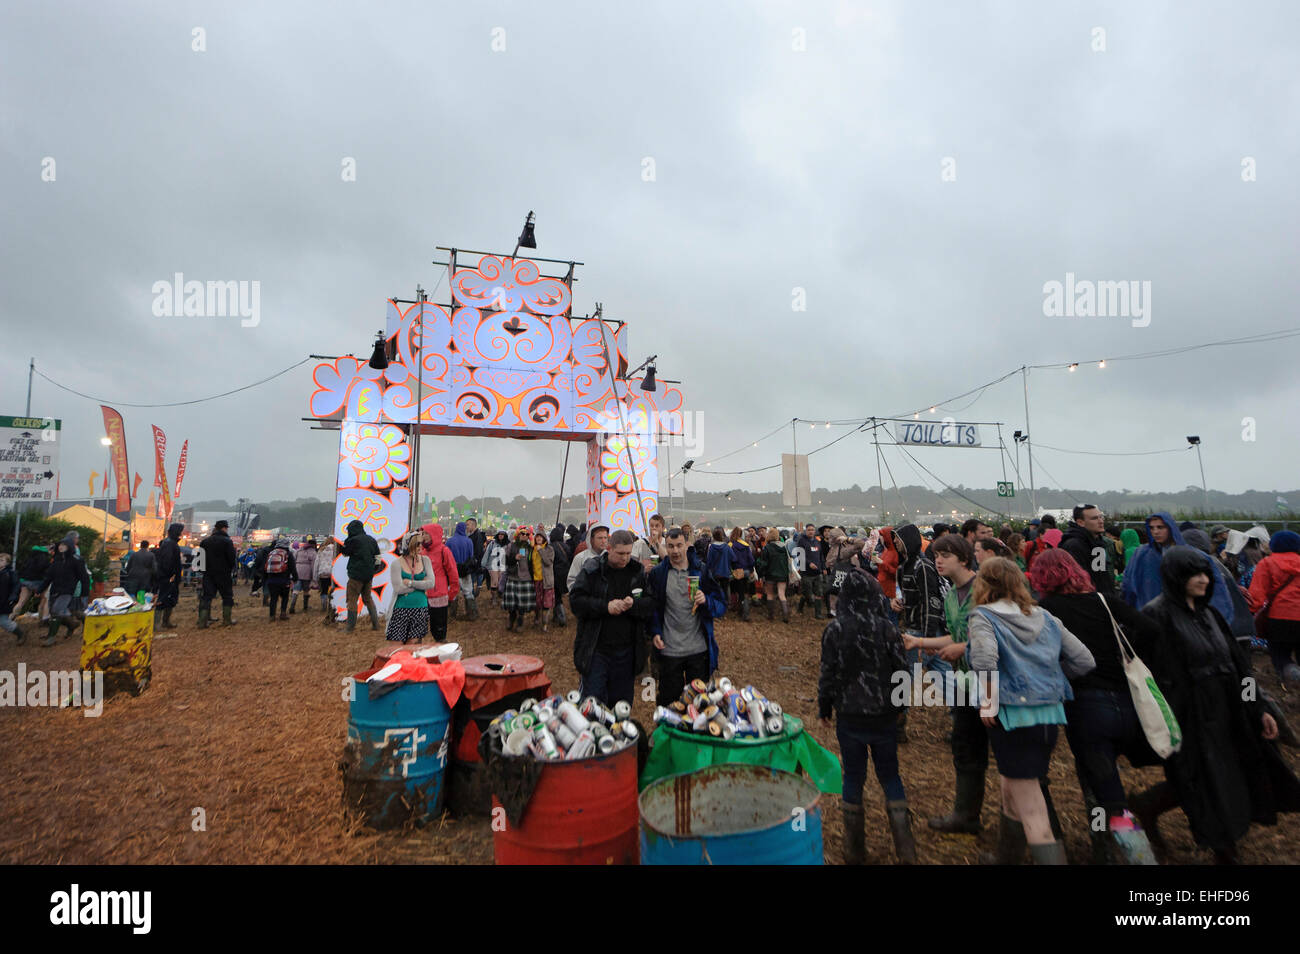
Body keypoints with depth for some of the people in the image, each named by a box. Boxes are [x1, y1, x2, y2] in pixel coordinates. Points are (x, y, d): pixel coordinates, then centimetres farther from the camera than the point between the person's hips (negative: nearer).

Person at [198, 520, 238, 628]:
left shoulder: (205, 541, 7)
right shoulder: (227, 541, -10)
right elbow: (232, 558, -12)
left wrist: (205, 569, 17)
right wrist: (231, 570, 3)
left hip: (208, 574, 5)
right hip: (223, 574, -5)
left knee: (206, 596, 7)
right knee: (227, 596, 8)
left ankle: (202, 622, 3)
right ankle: (226, 620, 11)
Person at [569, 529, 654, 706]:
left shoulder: (639, 571, 3)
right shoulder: (592, 570, -5)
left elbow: (652, 604, 0)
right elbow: (575, 600, -10)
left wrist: (634, 605, -20)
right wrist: (605, 606, -21)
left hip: (626, 650, 3)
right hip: (596, 649, -2)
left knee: (622, 701, 14)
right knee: (592, 699, 2)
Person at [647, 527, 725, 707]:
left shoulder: (702, 572, -1)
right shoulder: (657, 574, -1)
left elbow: (721, 606, 1)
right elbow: (651, 608, 4)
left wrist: (706, 601, -19)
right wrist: (654, 633, -10)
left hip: (699, 649, 1)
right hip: (669, 650, 0)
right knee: (668, 701, 11)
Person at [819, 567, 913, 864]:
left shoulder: (834, 630, -12)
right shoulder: (886, 628, -11)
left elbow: (828, 673, -7)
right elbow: (900, 669, -4)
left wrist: (824, 708, 8)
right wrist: (898, 705, 13)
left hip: (849, 716, 0)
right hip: (884, 715, 1)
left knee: (853, 776, 13)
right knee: (890, 775, 16)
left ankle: (854, 851, 24)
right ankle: (905, 850, 17)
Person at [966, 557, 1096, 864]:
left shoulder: (983, 616, -9)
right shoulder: (1044, 617, 9)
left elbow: (985, 659, -27)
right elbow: (1085, 660, 7)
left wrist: (988, 700, -14)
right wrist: (1051, 677, 18)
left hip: (1012, 716, -7)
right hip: (1050, 714, 7)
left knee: (1031, 811, 4)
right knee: (1012, 790, 25)